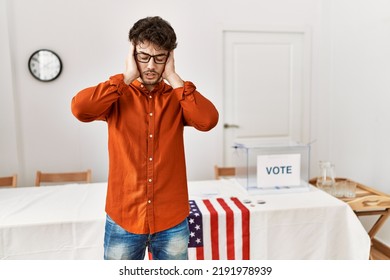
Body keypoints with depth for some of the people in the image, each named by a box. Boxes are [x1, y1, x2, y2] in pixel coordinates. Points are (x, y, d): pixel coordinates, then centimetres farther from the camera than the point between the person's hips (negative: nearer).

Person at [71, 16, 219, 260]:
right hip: (123, 219, 0)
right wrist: (127, 77, -15)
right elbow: (80, 108, -20)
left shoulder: (178, 96, 1)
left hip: (172, 221, 1)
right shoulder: (117, 96, -1)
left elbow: (208, 120, -18)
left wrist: (173, 78, -13)